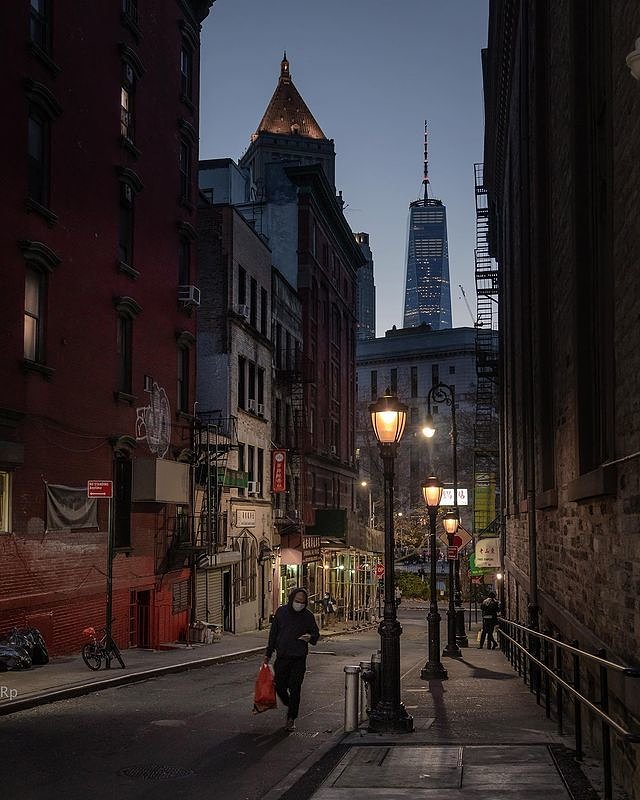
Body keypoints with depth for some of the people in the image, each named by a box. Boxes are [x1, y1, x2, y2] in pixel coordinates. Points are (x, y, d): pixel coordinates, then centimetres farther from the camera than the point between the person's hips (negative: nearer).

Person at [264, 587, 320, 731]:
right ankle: (290, 706, 33)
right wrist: (268, 653, 11)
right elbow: (273, 633, 10)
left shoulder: (308, 616, -2)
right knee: (279, 687, 4)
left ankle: (291, 719, 8)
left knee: (295, 689, -2)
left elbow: (316, 634, 7)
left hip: (299, 658, -2)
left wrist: (310, 637, -18)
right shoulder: (281, 612, 2)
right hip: (282, 657, 2)